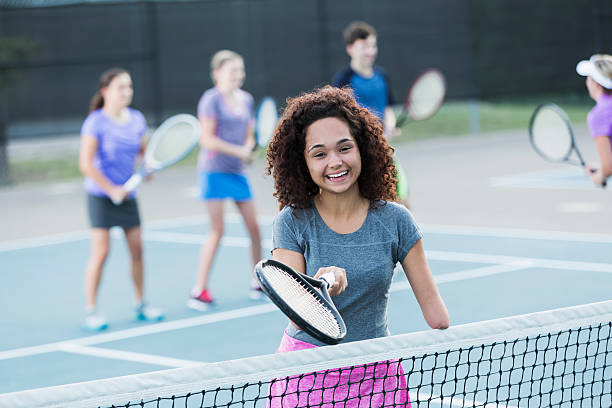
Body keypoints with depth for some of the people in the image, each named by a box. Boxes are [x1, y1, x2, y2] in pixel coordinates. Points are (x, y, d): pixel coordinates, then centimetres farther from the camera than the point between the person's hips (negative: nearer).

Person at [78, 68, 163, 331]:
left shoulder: (136, 119, 4)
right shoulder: (96, 123, -13)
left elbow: (143, 150, 18)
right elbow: (86, 164, -17)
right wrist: (111, 189, -18)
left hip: (127, 195, 6)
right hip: (101, 195, -5)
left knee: (137, 248, 6)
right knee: (101, 251, -9)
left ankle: (140, 304, 20)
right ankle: (91, 310, 0)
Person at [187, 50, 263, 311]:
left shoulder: (246, 99, 11)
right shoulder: (211, 100, -9)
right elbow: (207, 140, -14)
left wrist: (248, 149, -6)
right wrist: (238, 151, -16)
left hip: (237, 171, 6)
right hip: (214, 169, -6)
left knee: (254, 227, 6)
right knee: (217, 231, -9)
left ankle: (258, 284, 22)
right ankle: (199, 291, -3)